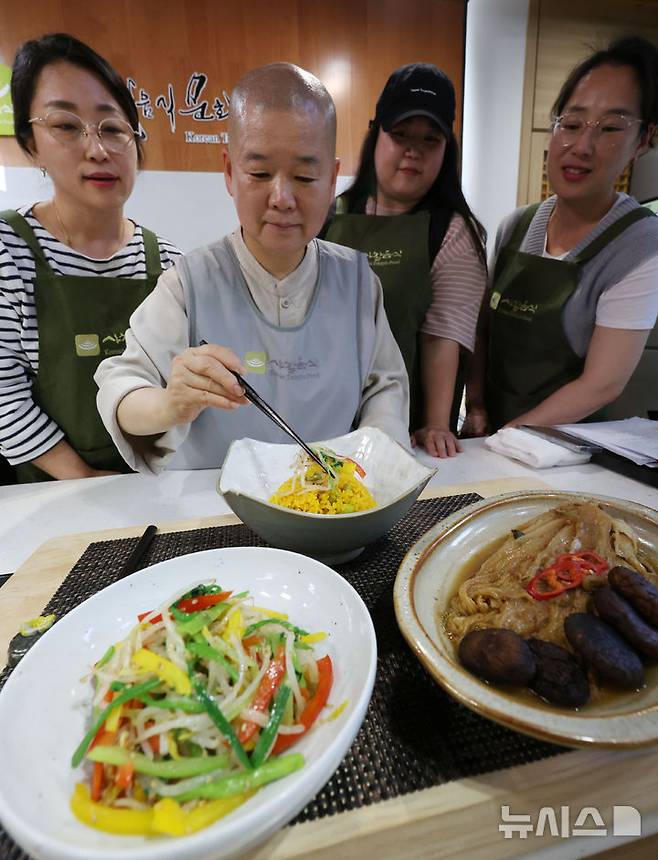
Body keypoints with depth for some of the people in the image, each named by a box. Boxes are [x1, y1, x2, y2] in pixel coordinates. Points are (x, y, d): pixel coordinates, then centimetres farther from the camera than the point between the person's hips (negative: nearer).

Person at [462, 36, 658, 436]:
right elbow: (484, 327, 8)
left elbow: (601, 384, -13)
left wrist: (502, 438, -14)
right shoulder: (515, 226, 3)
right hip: (487, 427, 4)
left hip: (562, 441, -3)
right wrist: (475, 405, -3)